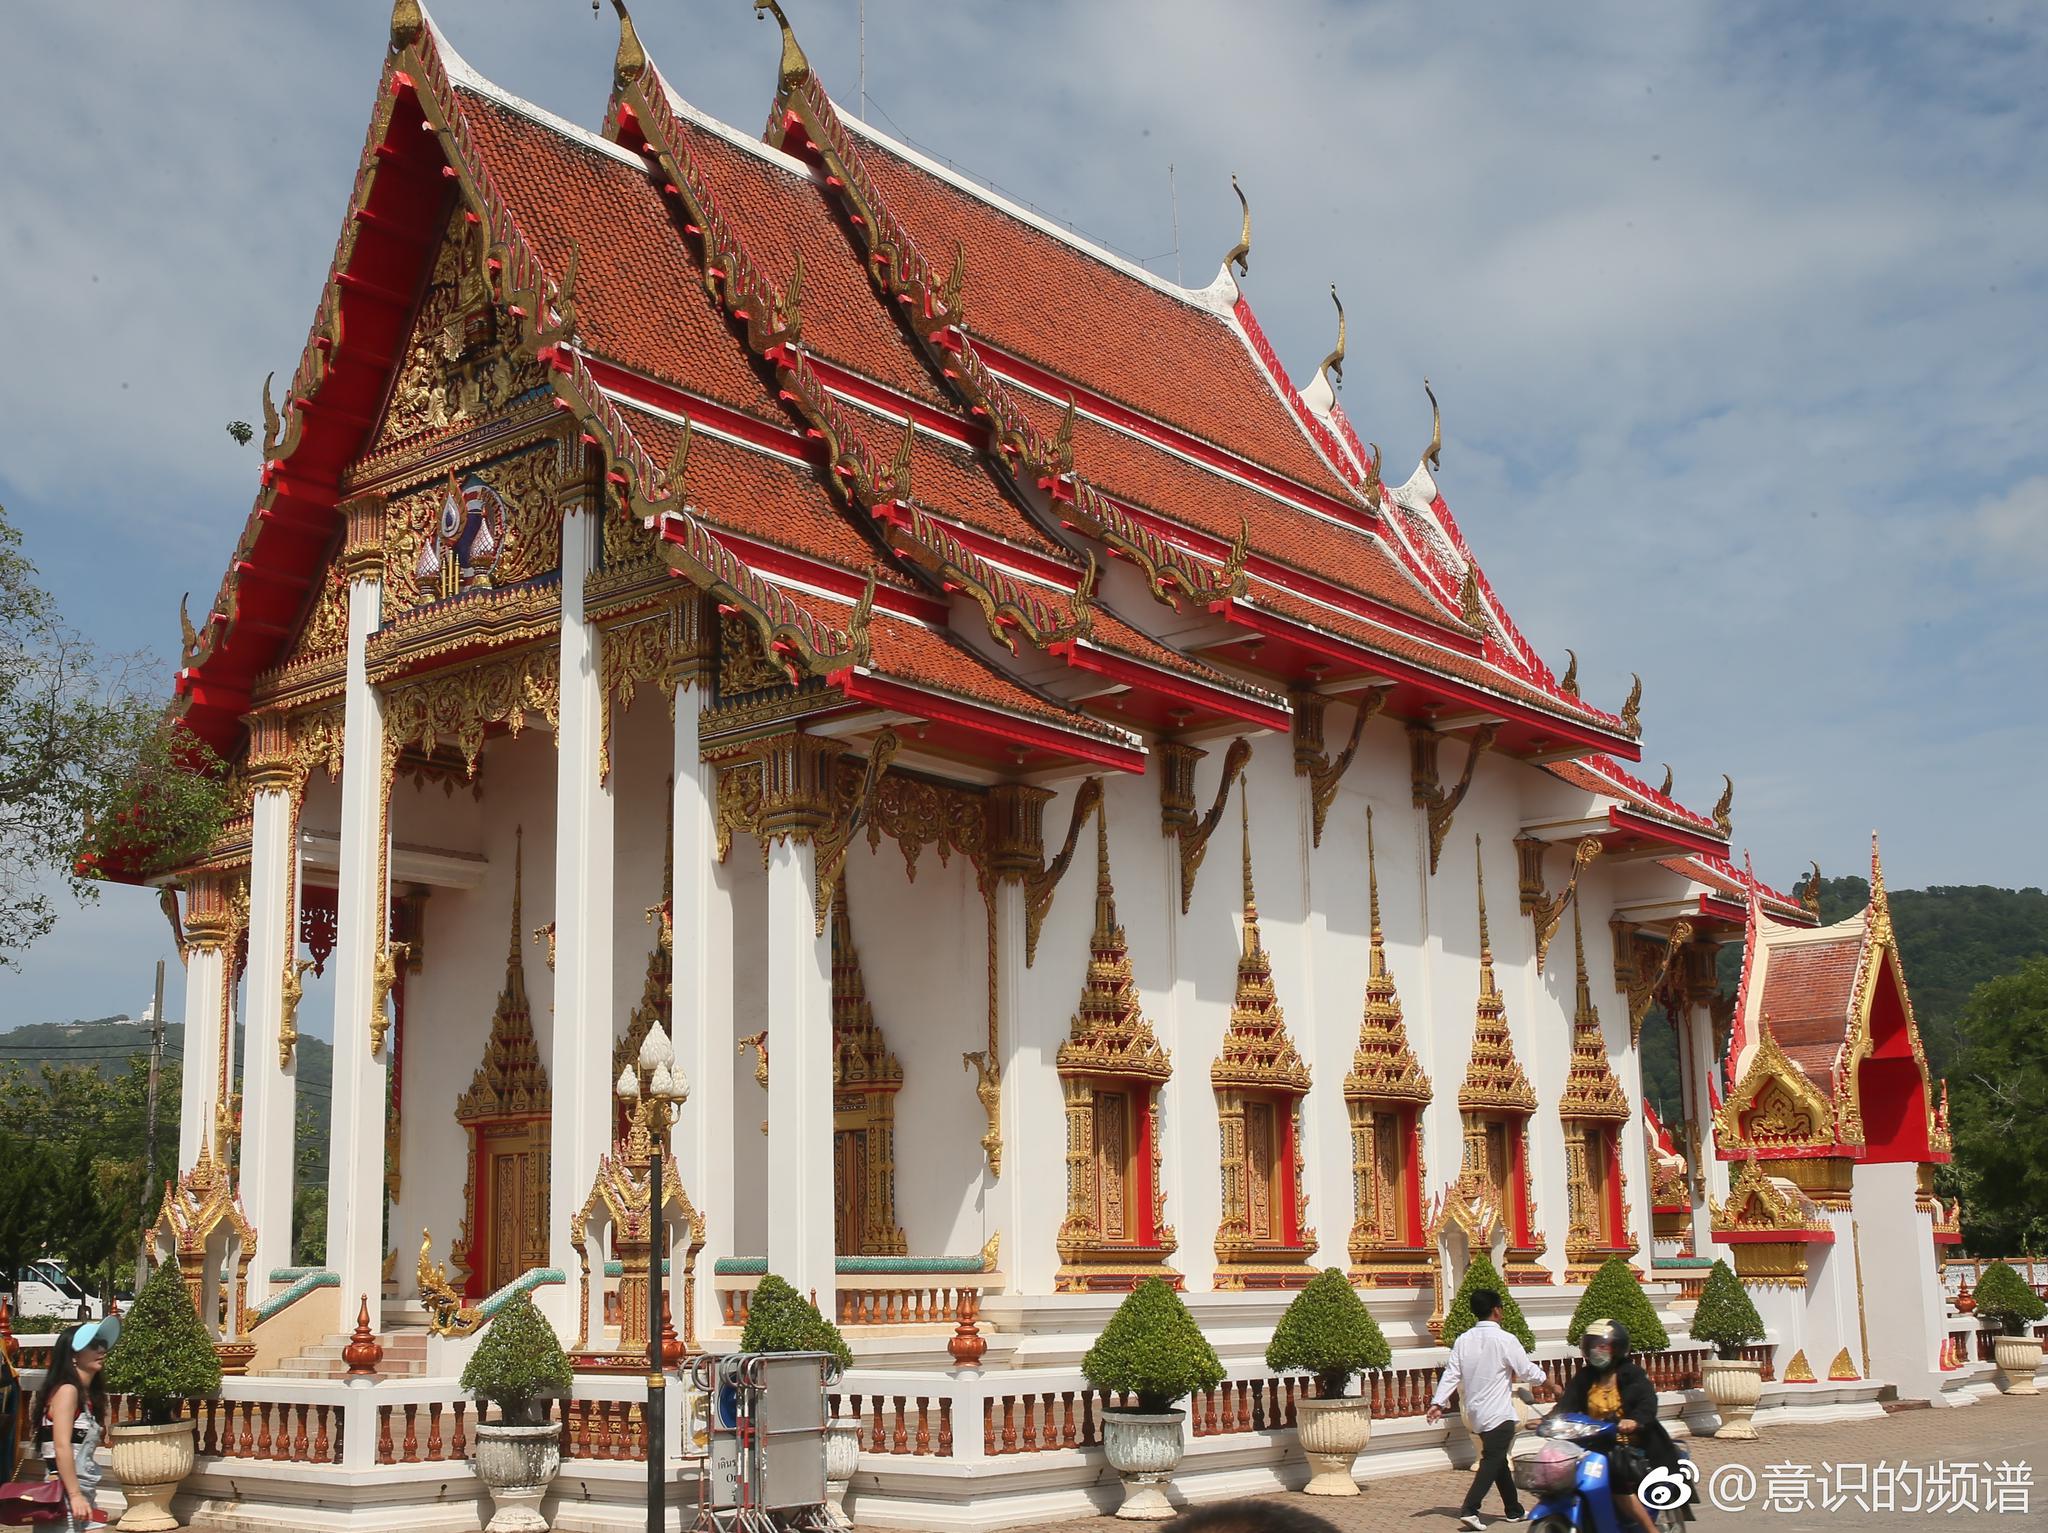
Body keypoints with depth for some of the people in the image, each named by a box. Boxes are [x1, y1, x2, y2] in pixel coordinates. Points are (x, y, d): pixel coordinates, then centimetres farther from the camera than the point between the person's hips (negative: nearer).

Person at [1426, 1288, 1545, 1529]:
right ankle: (1469, 1510, -18)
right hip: (1499, 1414, -7)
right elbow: (1528, 1372, -8)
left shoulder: (1464, 1340, 3)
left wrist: (1437, 1403, 2)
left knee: (1497, 1459, 18)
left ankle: (1514, 1509, 29)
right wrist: (1546, 1379, 12)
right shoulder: (1505, 1340, -14)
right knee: (1492, 1462, -6)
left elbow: (1451, 1374, 0)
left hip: (1476, 1412, 7)